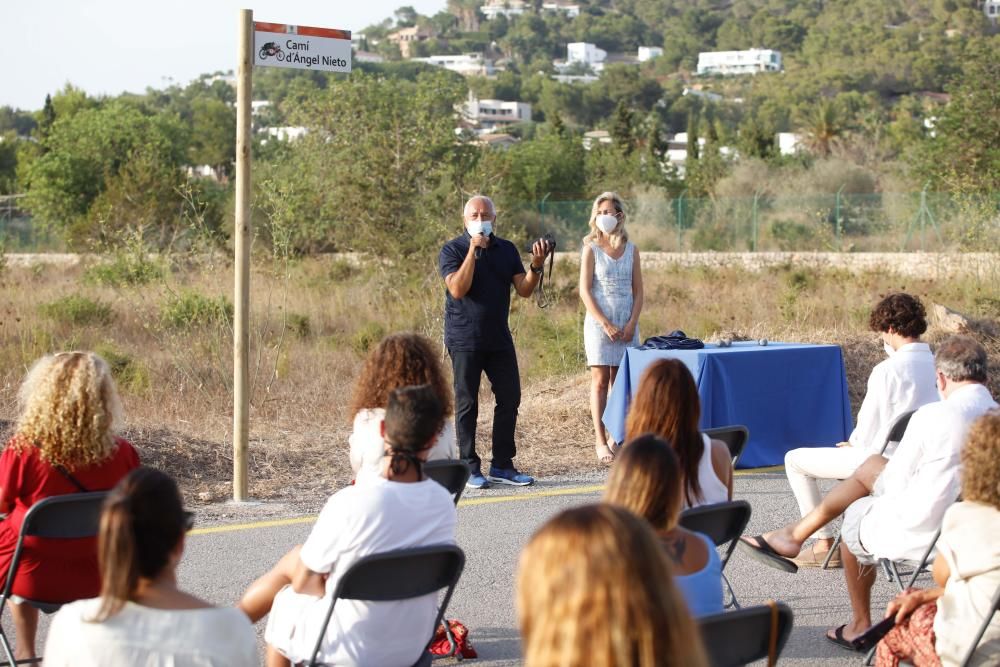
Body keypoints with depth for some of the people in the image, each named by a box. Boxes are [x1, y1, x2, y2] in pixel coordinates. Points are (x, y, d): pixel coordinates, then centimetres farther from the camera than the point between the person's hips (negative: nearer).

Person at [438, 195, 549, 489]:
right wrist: (473, 250, -20)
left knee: (510, 398, 4)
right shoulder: (452, 250, -4)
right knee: (467, 404, 1)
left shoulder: (506, 250, 9)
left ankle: (502, 465, 13)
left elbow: (524, 290, 5)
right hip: (464, 340, -5)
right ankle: (471, 468, 7)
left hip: (499, 338, 5)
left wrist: (536, 266, -13)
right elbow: (457, 289, -18)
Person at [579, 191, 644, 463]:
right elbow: (585, 291, -5)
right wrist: (606, 324, -12)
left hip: (626, 325, 3)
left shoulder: (631, 250, 8)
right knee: (600, 381, -4)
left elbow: (638, 291, 8)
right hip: (598, 323, -3)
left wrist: (631, 323, -6)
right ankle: (601, 442, -4)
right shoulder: (591, 249, 0)